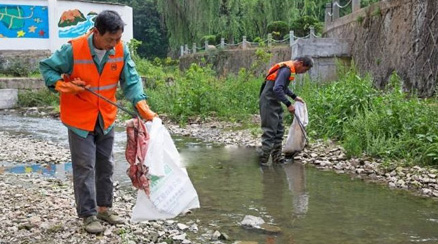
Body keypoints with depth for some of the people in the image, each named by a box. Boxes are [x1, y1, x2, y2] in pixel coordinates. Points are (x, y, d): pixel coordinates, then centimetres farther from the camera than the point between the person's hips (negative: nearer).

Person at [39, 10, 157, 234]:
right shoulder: (73, 50, -21)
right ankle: (89, 215, 8)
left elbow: (131, 80, -9)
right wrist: (63, 85, -24)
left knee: (105, 165, 14)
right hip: (80, 118, -4)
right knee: (85, 167, -3)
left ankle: (104, 208, 29)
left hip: (106, 118, 5)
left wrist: (142, 106, -23)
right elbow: (46, 67, -8)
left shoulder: (121, 50, -11)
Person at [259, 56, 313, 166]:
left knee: (279, 131, 13)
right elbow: (277, 89, -28)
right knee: (270, 131, -8)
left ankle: (277, 157, 21)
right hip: (269, 102, -10)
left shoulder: (289, 69, 11)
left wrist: (294, 97, 20)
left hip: (275, 102, 10)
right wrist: (288, 104, -24)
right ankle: (263, 160, -2)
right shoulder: (286, 69, -20)